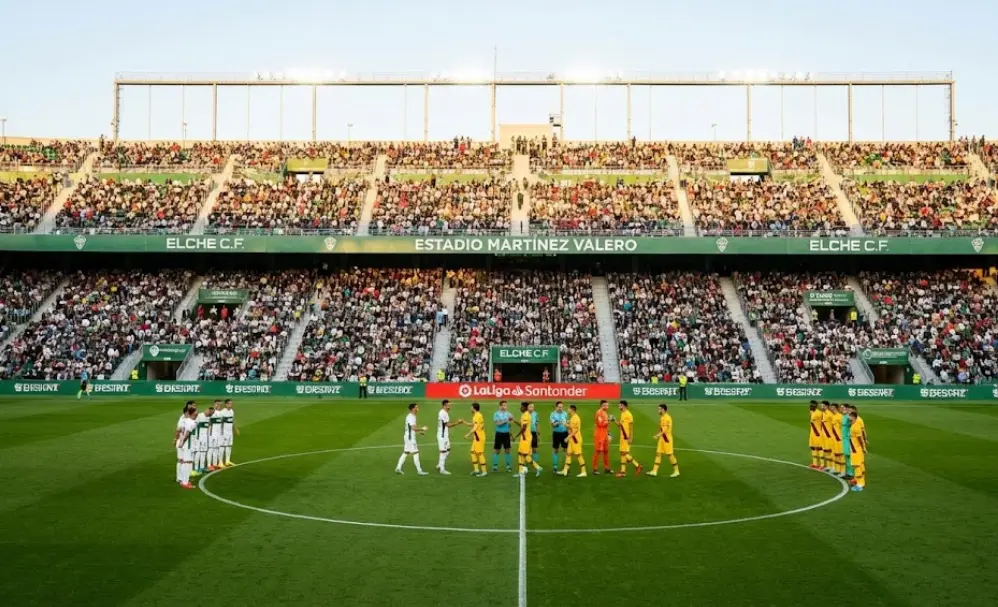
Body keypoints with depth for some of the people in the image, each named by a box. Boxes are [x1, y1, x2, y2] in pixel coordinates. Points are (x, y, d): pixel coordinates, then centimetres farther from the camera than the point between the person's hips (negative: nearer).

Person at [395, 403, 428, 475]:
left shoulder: (411, 416, 15)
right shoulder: (411, 417, -17)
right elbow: (414, 428, -26)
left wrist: (420, 431, 15)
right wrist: (422, 429, -14)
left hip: (408, 437, 10)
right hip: (410, 438, -10)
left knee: (405, 453, 13)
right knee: (415, 453, -6)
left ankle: (398, 468, 15)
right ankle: (419, 471, -3)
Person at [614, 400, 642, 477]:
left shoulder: (628, 414, -15)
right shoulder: (622, 414, 14)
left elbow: (631, 427, -17)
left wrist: (630, 438, -20)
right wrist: (614, 421, 9)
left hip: (626, 437, -9)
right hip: (622, 437, 9)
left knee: (624, 453, -10)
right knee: (622, 453, 8)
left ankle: (637, 466, -1)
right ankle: (623, 471, 11)